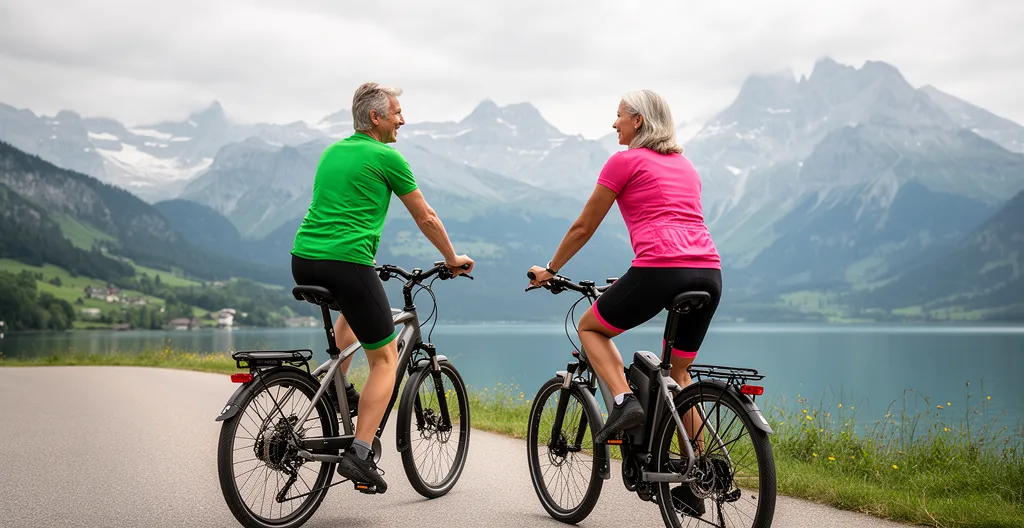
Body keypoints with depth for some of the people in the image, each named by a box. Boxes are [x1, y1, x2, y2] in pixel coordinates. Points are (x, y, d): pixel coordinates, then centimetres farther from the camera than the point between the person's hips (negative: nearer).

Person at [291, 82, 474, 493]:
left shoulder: (331, 152, 21)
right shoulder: (386, 157, 0)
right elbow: (425, 218, 8)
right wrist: (452, 260, 23)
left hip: (303, 261, 8)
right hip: (347, 262, -7)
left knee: (352, 306, 38)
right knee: (385, 358, 5)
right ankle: (358, 454, -6)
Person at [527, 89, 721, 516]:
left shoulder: (626, 160, 7)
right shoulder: (685, 165, 26)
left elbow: (584, 227, 11)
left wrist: (549, 270, 25)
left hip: (661, 269, -7)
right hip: (709, 272, 7)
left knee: (590, 327, 18)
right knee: (679, 372, 21)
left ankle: (624, 400, -5)